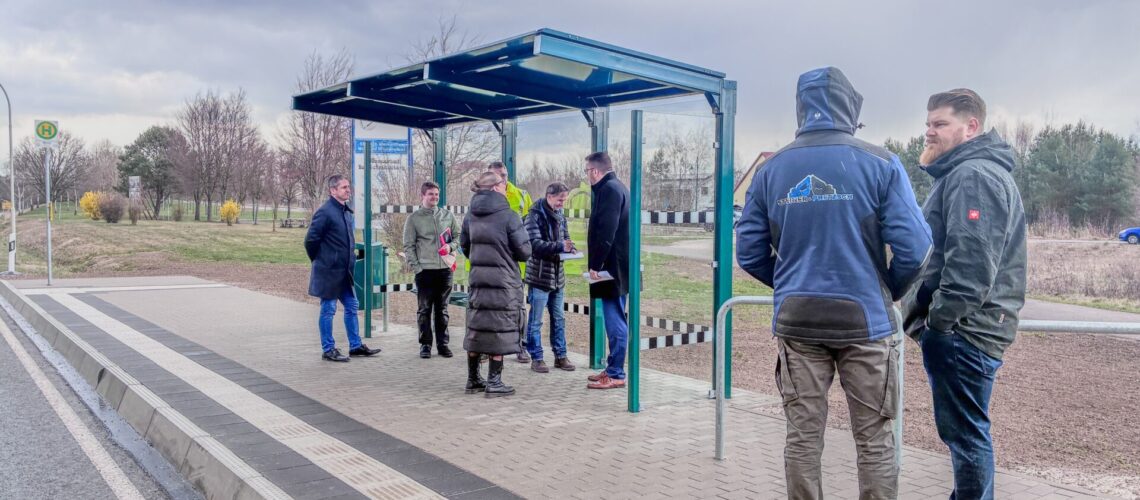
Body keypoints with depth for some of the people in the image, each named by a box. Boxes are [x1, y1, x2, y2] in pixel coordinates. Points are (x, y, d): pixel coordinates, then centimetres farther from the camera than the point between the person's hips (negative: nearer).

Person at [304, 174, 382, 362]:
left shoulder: (346, 211, 10)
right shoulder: (325, 212, -16)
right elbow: (311, 240, -16)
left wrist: (350, 258, 15)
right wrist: (319, 261, -4)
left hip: (344, 271, 9)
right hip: (329, 271, -8)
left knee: (352, 306, 13)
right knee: (328, 309, 2)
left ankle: (355, 346, 23)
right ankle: (328, 349, 11)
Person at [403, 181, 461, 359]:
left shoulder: (447, 215, 8)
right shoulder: (414, 218, 1)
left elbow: (458, 236, 14)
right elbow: (408, 246, 0)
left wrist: (451, 246, -6)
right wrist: (416, 267, -8)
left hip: (445, 269, 2)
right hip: (425, 270, -2)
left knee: (442, 309, 9)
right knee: (424, 309, 2)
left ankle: (443, 343, 17)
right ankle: (425, 344, 11)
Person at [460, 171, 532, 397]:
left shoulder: (470, 216, 6)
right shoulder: (508, 216, -12)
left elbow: (465, 246, 16)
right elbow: (524, 251, -10)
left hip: (477, 280, 6)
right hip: (504, 282, -6)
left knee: (476, 329, 13)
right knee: (500, 331, 3)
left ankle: (473, 380, 23)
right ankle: (494, 382, 6)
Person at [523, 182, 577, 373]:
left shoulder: (559, 215, 11)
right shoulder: (535, 215, -11)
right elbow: (535, 244, -20)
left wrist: (569, 247, -3)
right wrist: (560, 247, -29)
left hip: (557, 275, 7)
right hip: (540, 274, -7)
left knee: (558, 318, 13)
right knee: (536, 320, 1)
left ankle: (560, 355, 23)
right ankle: (536, 358, 10)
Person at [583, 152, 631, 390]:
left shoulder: (609, 190, -14)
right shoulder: (616, 187, 18)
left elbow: (606, 232, -22)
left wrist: (595, 265, -18)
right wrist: (598, 262, 19)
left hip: (611, 266, -11)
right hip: (616, 266, 11)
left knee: (615, 321, -6)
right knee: (615, 320, 15)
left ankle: (616, 374, -1)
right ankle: (613, 369, 23)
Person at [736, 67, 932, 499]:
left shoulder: (771, 169, 2)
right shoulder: (880, 164, -6)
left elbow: (750, 254, 3)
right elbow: (914, 249, -11)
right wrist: (889, 292, 8)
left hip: (797, 322, 3)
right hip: (865, 320, -2)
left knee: (803, 438, 11)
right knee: (875, 441, 10)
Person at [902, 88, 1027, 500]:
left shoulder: (974, 175, -14)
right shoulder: (961, 173, 20)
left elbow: (970, 259, -24)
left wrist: (940, 318, -18)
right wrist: (936, 318, 19)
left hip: (961, 331, -11)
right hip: (961, 328, 11)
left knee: (966, 433, -3)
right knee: (964, 431, 19)